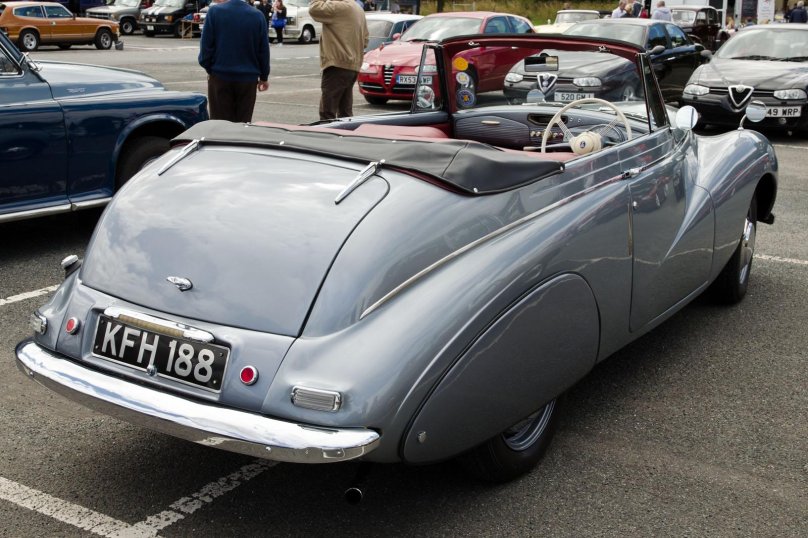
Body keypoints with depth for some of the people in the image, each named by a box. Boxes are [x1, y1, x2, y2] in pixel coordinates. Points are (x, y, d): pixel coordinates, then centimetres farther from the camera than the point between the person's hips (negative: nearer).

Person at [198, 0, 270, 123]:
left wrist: (209, 68, 8)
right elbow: (264, 50, 5)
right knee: (244, 123, 9)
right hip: (248, 77, 2)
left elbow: (206, 46, -7)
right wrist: (264, 77, 15)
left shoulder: (214, 11, -8)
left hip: (220, 76, -2)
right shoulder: (257, 15, 0)